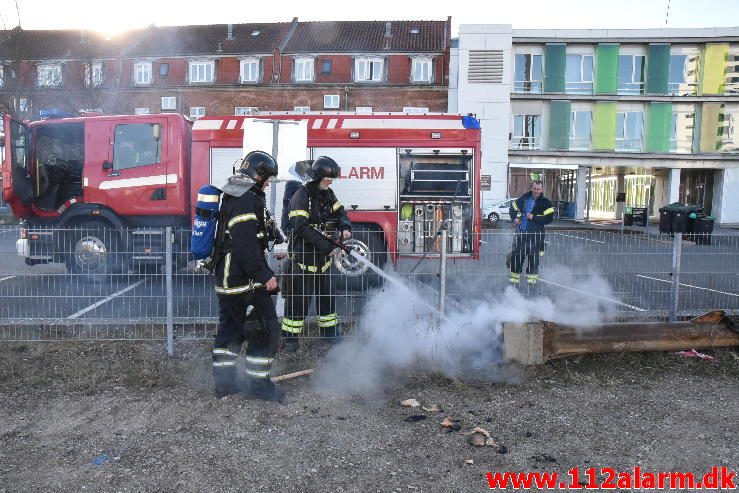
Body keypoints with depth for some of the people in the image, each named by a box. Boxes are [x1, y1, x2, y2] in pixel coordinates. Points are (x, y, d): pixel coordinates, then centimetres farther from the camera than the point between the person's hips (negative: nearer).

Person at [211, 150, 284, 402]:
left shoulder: (232, 196, 16)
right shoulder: (247, 200, -18)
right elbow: (246, 245, -26)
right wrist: (264, 275, -23)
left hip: (226, 277, 11)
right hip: (245, 281, -11)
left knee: (230, 327, 16)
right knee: (266, 328, -2)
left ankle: (224, 380, 25)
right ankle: (258, 383, 6)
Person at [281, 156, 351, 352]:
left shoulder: (327, 194, 8)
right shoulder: (302, 195, -17)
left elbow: (339, 212, 11)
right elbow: (302, 228, -24)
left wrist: (345, 228, -13)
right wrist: (328, 246, -26)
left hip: (322, 256, 8)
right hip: (303, 254, -8)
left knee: (326, 295, 16)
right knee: (298, 298, -2)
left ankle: (330, 333, 30)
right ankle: (291, 338, 11)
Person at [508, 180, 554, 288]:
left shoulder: (545, 203, -5)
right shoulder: (524, 198, 5)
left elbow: (549, 218, -14)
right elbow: (513, 208, 15)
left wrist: (534, 217, -20)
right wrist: (514, 218, -4)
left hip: (535, 234, -3)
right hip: (521, 232, 3)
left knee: (533, 255, 2)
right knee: (516, 254, 8)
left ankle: (532, 276, 18)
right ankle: (515, 275, 21)